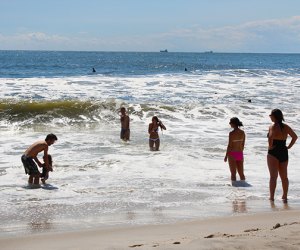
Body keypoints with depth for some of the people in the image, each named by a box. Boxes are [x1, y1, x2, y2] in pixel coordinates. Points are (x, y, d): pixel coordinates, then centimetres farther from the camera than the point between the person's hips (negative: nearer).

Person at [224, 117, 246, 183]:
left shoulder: (232, 133, -16)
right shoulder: (242, 133, 2)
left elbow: (229, 146, -14)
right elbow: (243, 144, 9)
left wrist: (226, 156, -6)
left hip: (232, 154, -5)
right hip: (240, 154, 5)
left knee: (233, 173, 2)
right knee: (241, 173, 13)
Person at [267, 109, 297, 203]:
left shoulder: (272, 127, -13)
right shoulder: (286, 127, 6)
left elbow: (271, 137, -31)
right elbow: (295, 137, 10)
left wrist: (270, 146, -17)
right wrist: (289, 146, 9)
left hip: (273, 153, -5)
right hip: (284, 153, 6)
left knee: (273, 176, -4)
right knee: (284, 176, 14)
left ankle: (271, 196, -8)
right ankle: (285, 196, 20)